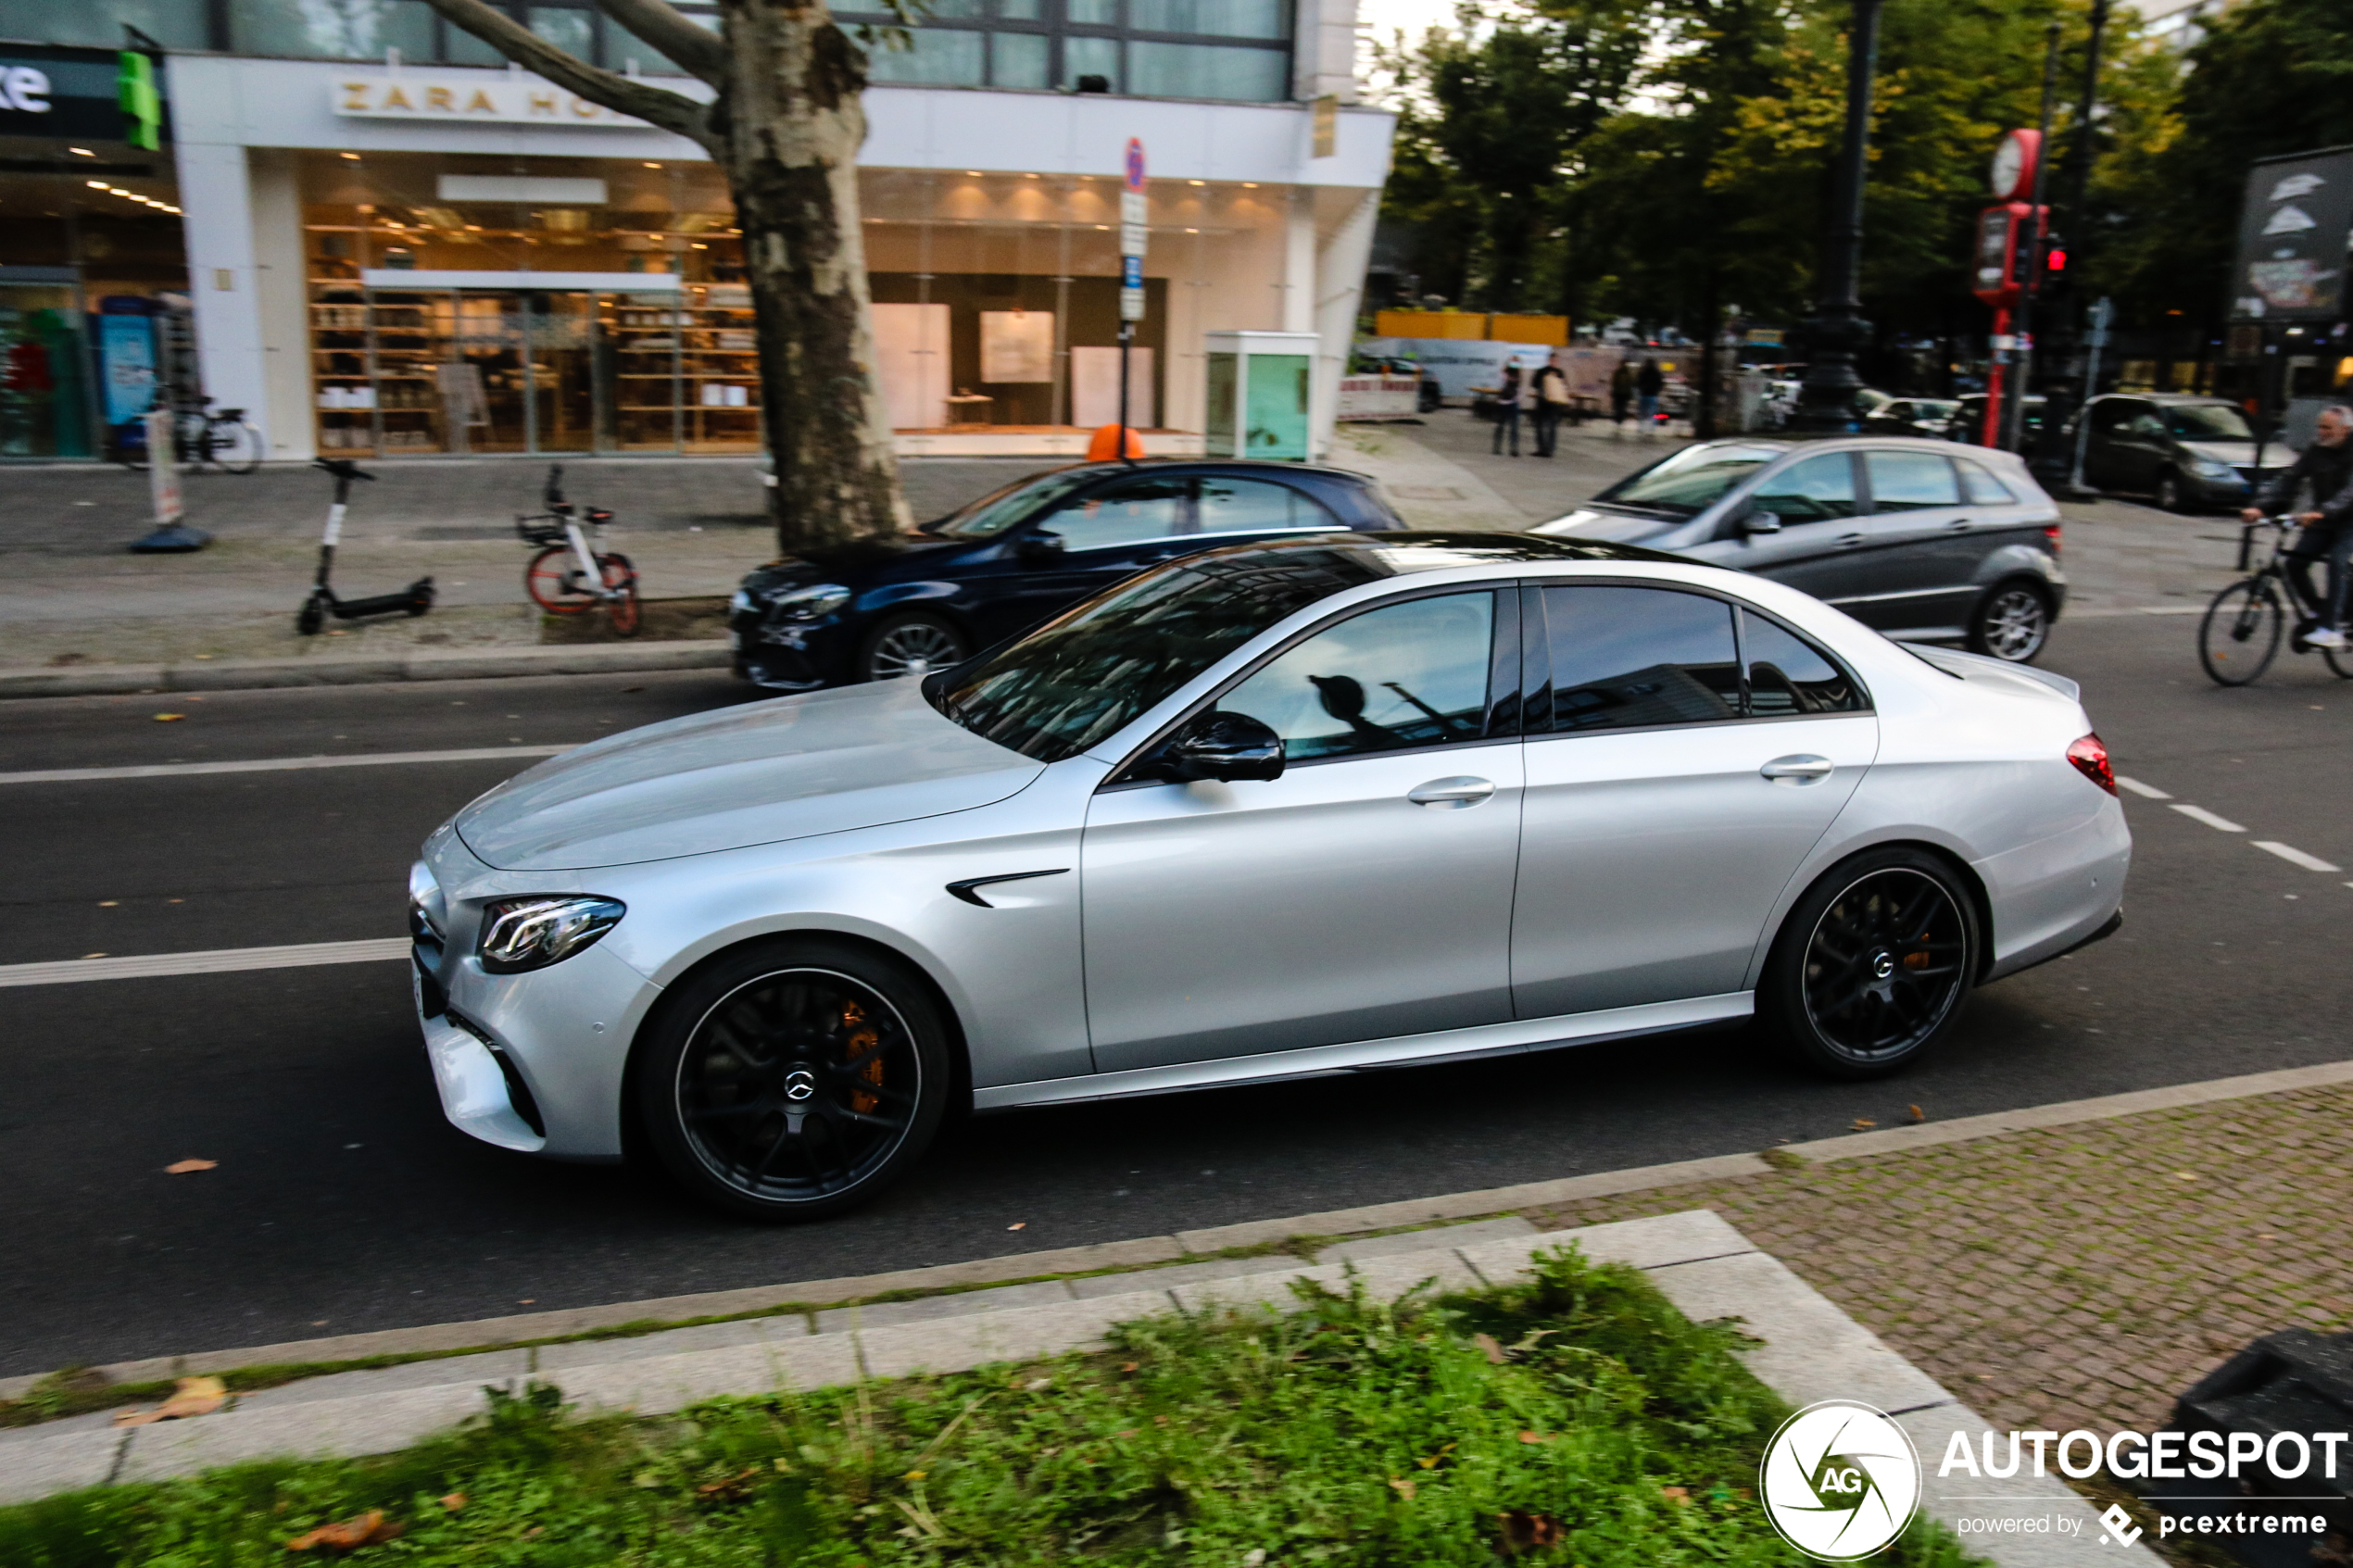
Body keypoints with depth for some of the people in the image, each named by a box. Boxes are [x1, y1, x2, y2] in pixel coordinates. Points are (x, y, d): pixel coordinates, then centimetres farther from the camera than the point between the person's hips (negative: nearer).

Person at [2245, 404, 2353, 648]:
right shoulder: (2314, 452, 0)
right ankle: (2320, 612, 8)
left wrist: (2322, 512, -49)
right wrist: (2260, 506, -24)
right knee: (2296, 561, -13)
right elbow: (2288, 480, -8)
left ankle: (2330, 630, -25)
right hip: (2323, 520, 5)